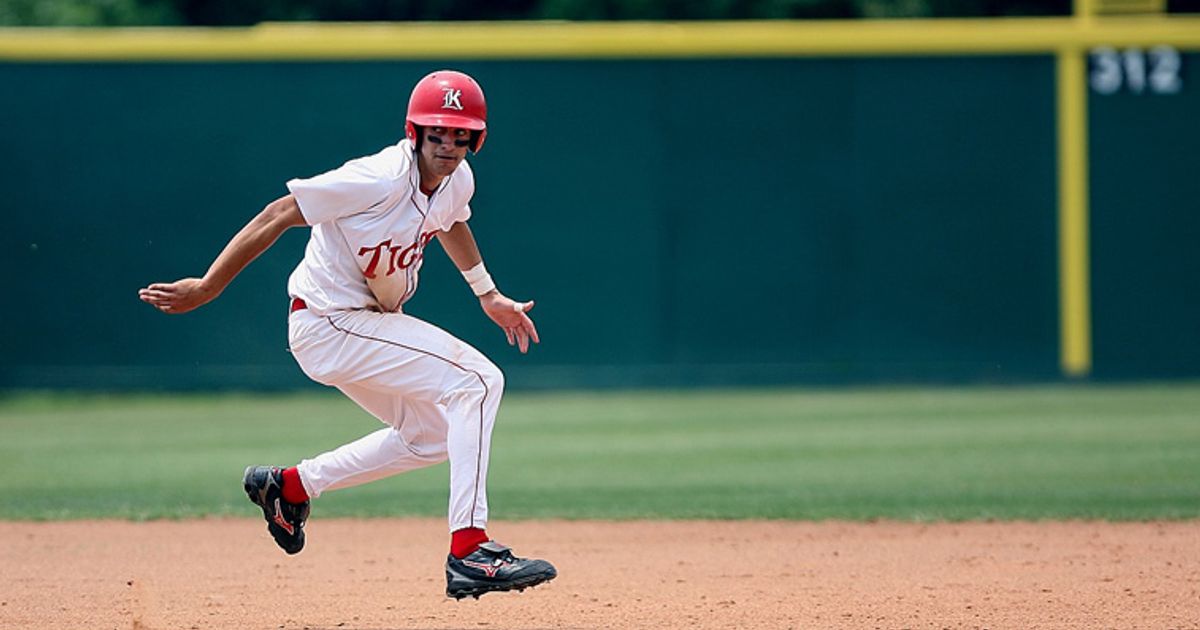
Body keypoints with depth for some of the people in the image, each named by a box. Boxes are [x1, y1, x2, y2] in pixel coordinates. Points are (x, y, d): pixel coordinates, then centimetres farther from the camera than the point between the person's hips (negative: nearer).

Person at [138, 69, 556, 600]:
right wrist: (206, 288, -21)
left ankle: (290, 486, 29)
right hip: (329, 323, -9)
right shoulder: (379, 180, -27)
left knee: (431, 435, 21)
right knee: (476, 381, -19)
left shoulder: (457, 181, -2)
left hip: (369, 319, 9)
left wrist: (489, 296, 30)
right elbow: (278, 215, -22)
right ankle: (468, 553, -23)